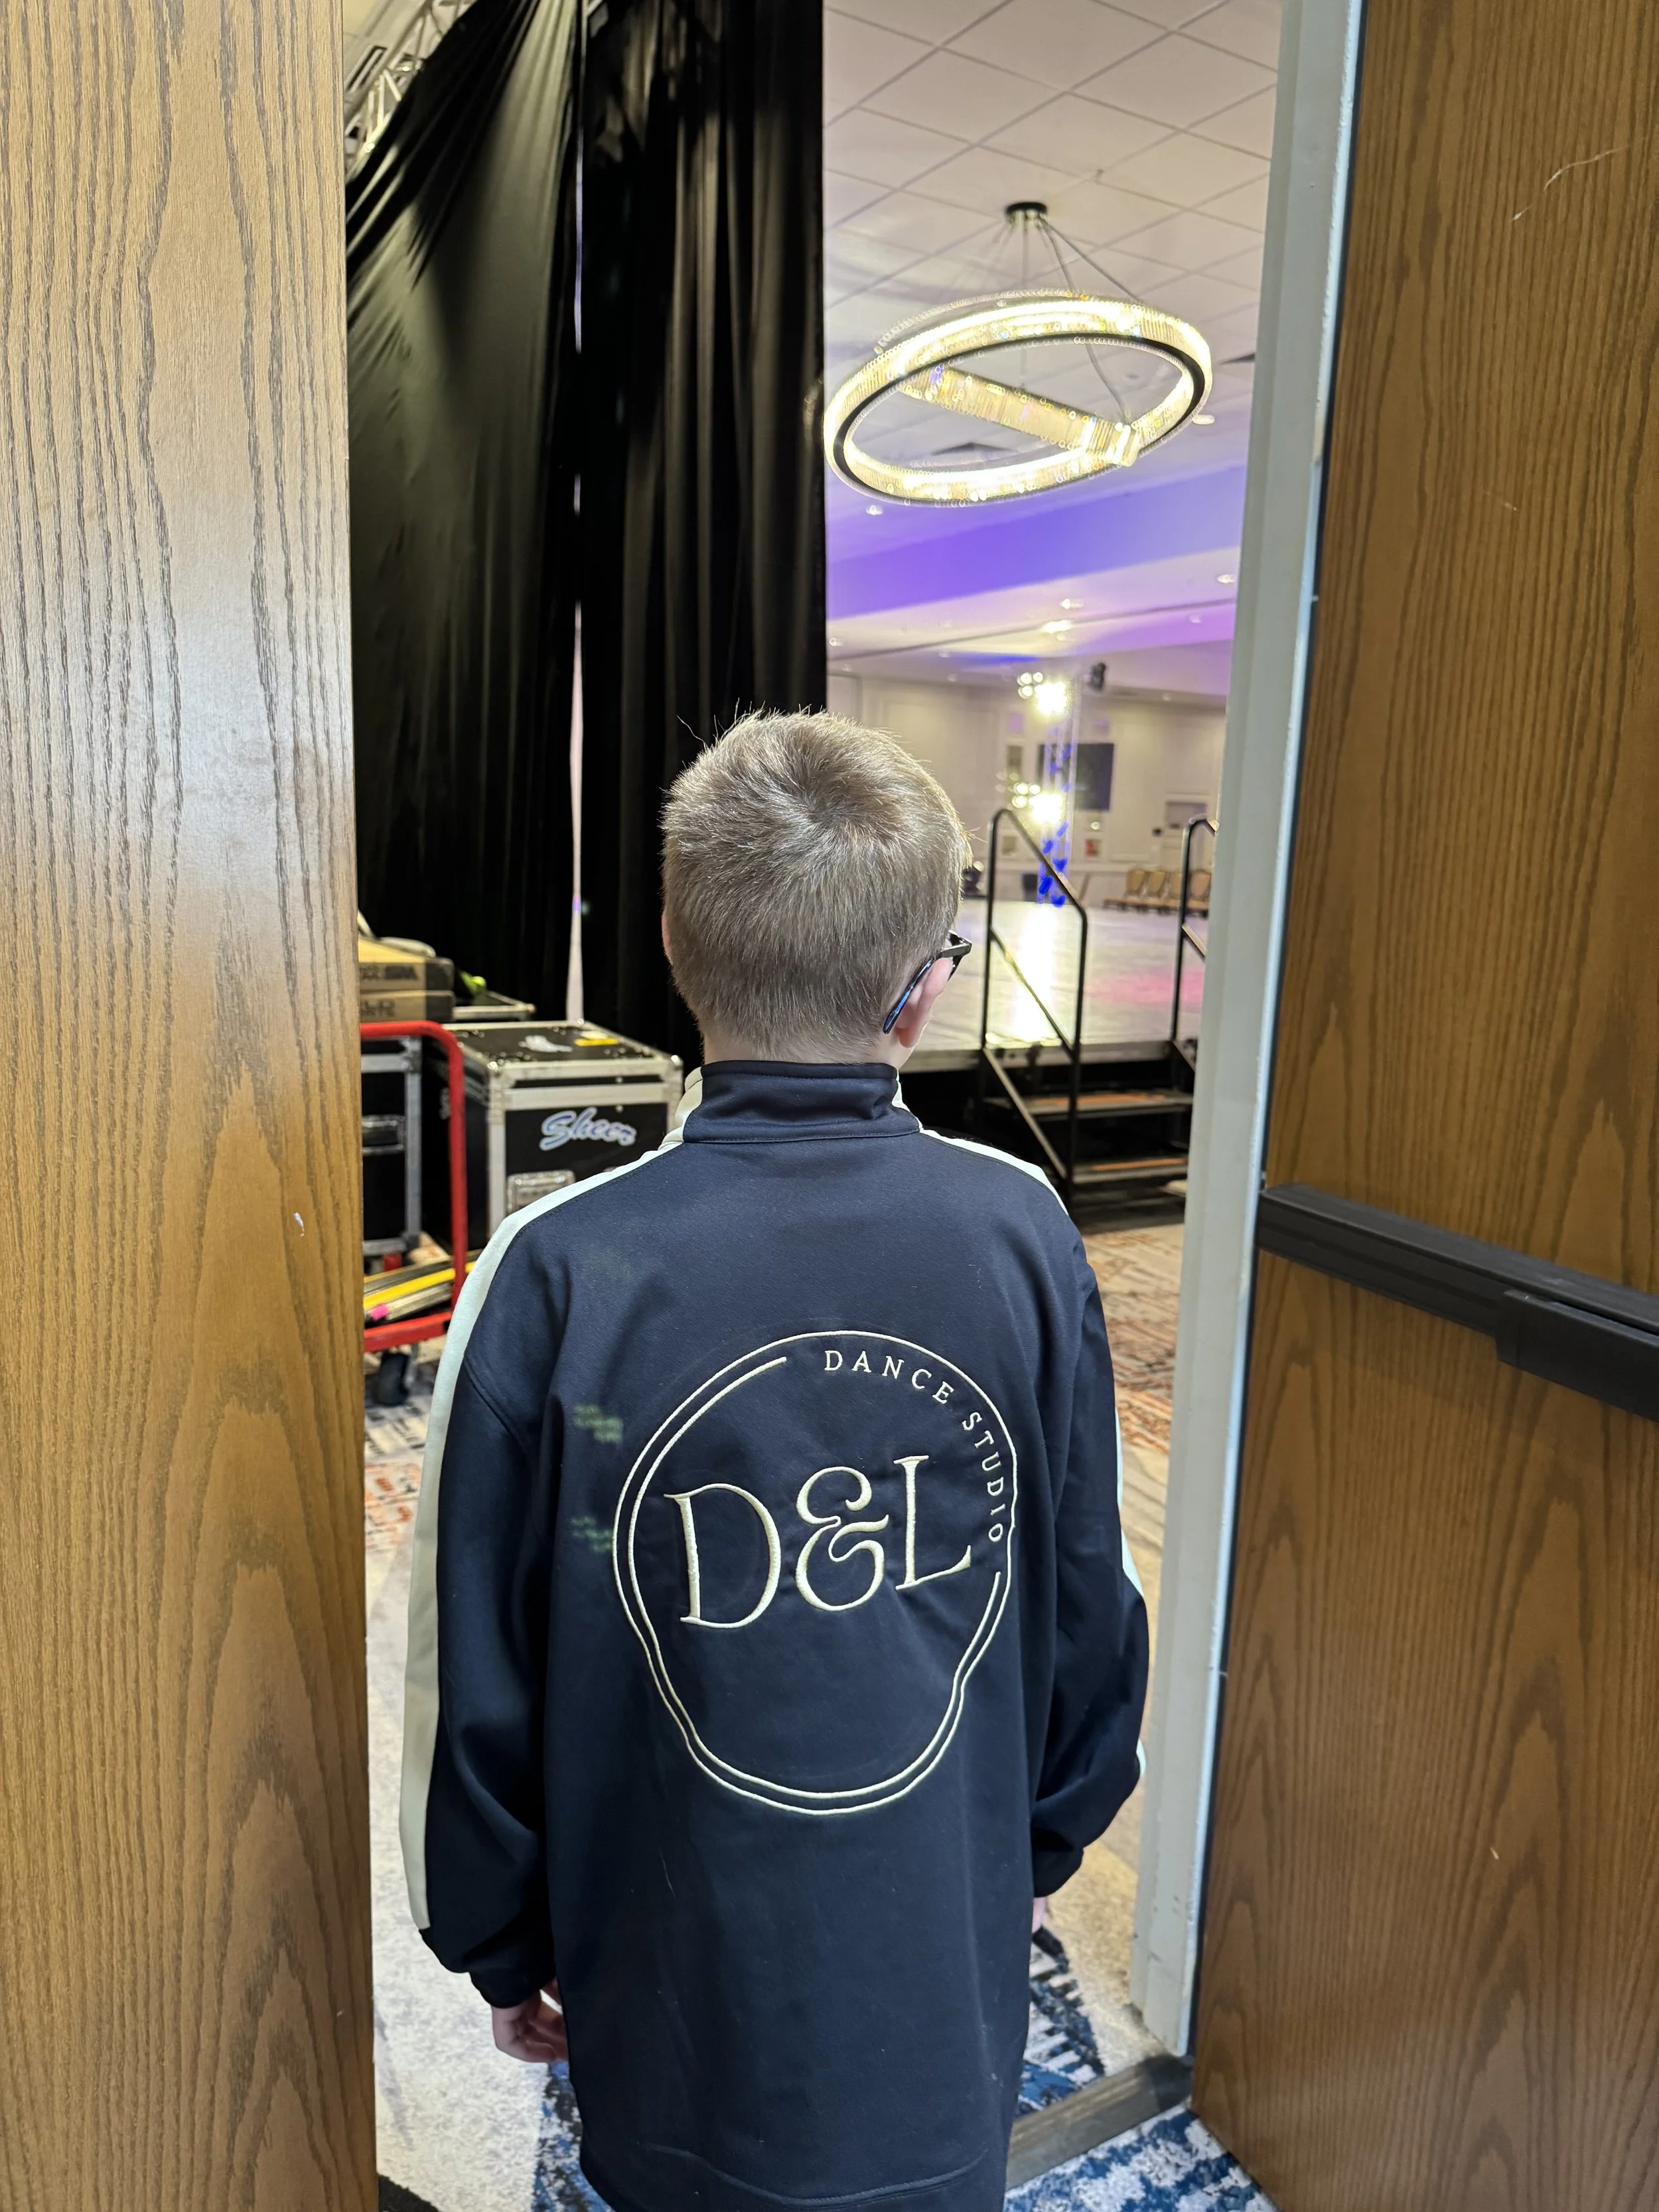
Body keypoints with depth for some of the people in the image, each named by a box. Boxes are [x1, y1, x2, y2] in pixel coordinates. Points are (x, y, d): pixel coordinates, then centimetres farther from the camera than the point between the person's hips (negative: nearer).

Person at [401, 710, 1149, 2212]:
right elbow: (1088, 1611, -5)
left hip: (689, 2030, -1)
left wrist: (501, 1948, 6)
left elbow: (480, 1682, -13)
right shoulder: (1024, 1234, -17)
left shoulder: (557, 1278, -23)